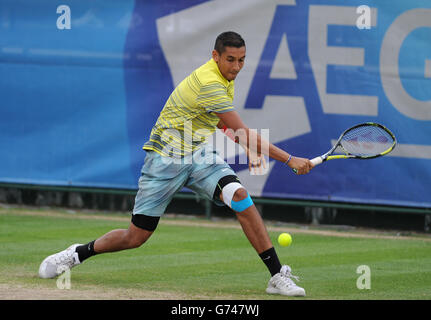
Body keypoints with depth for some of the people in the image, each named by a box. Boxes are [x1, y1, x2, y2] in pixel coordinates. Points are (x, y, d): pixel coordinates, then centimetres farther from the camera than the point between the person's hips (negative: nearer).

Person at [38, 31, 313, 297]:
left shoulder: (225, 78, 5)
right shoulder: (209, 83, -25)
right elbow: (243, 134, -27)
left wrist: (251, 150, 12)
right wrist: (289, 159, -25)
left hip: (200, 155, 7)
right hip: (166, 158, -6)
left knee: (239, 195, -23)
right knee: (136, 237, 0)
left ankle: (278, 276, -22)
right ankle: (78, 253, 28)